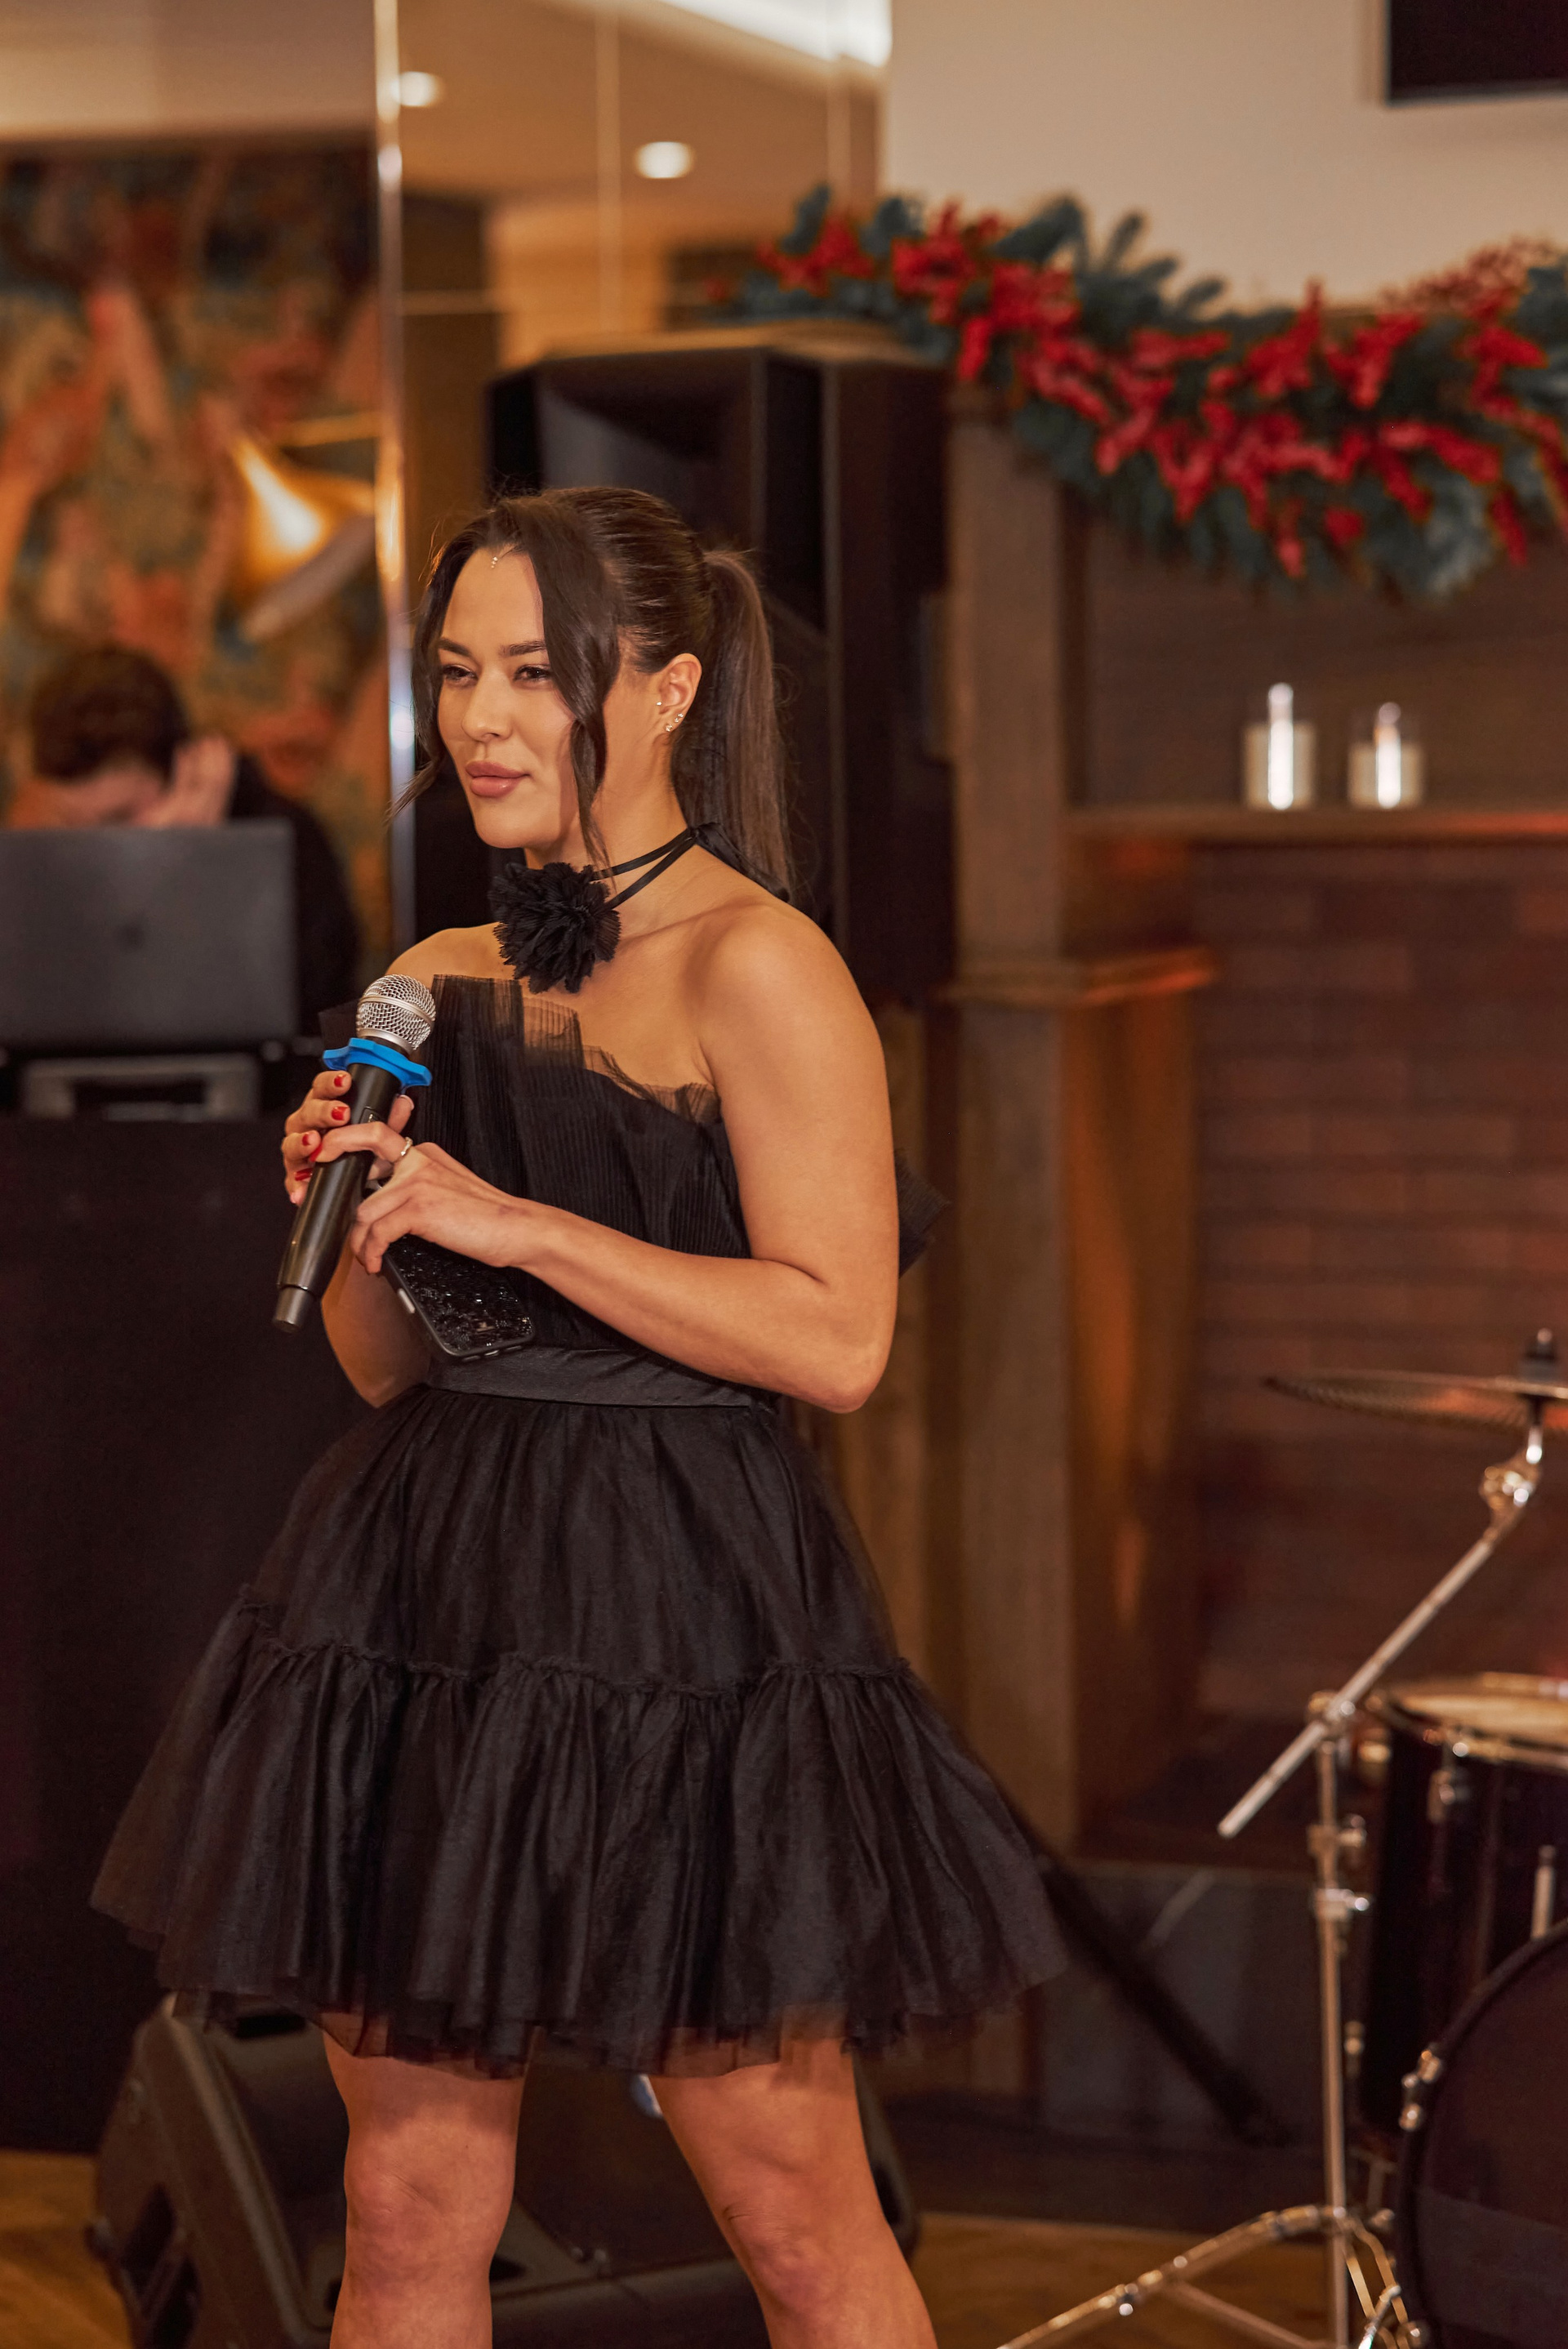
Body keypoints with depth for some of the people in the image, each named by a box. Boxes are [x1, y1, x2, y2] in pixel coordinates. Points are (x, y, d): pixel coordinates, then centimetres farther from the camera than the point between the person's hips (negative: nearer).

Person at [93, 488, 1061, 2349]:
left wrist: (516, 1223, -16)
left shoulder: (755, 965, -8)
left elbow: (835, 1338, -15)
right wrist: (359, 1214, -3)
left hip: (686, 1600, -6)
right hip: (427, 1590, 6)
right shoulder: (436, 983, 13)